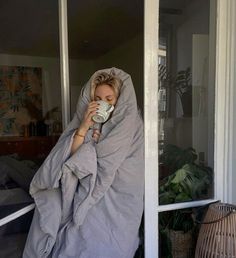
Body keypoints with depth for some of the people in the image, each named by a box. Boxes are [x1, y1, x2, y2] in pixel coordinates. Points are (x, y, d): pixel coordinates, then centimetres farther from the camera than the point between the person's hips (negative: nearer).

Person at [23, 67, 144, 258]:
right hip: (87, 198, 2)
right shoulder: (88, 120, 3)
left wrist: (97, 142, -7)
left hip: (117, 204, -2)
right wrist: (83, 127, -16)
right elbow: (69, 158, -6)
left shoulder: (132, 127, -4)